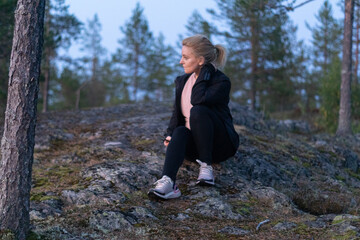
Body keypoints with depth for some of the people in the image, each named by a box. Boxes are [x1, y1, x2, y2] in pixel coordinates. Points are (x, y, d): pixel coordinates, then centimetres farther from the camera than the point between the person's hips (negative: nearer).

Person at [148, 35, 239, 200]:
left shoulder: (221, 82, -12)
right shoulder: (182, 81, 10)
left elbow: (197, 100, -31)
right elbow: (177, 112, 15)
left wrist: (205, 73, -21)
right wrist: (170, 134, -3)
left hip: (219, 145, -5)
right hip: (193, 144, 5)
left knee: (198, 111, -31)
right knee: (180, 132, -31)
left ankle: (206, 167, -26)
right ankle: (168, 182, -54)